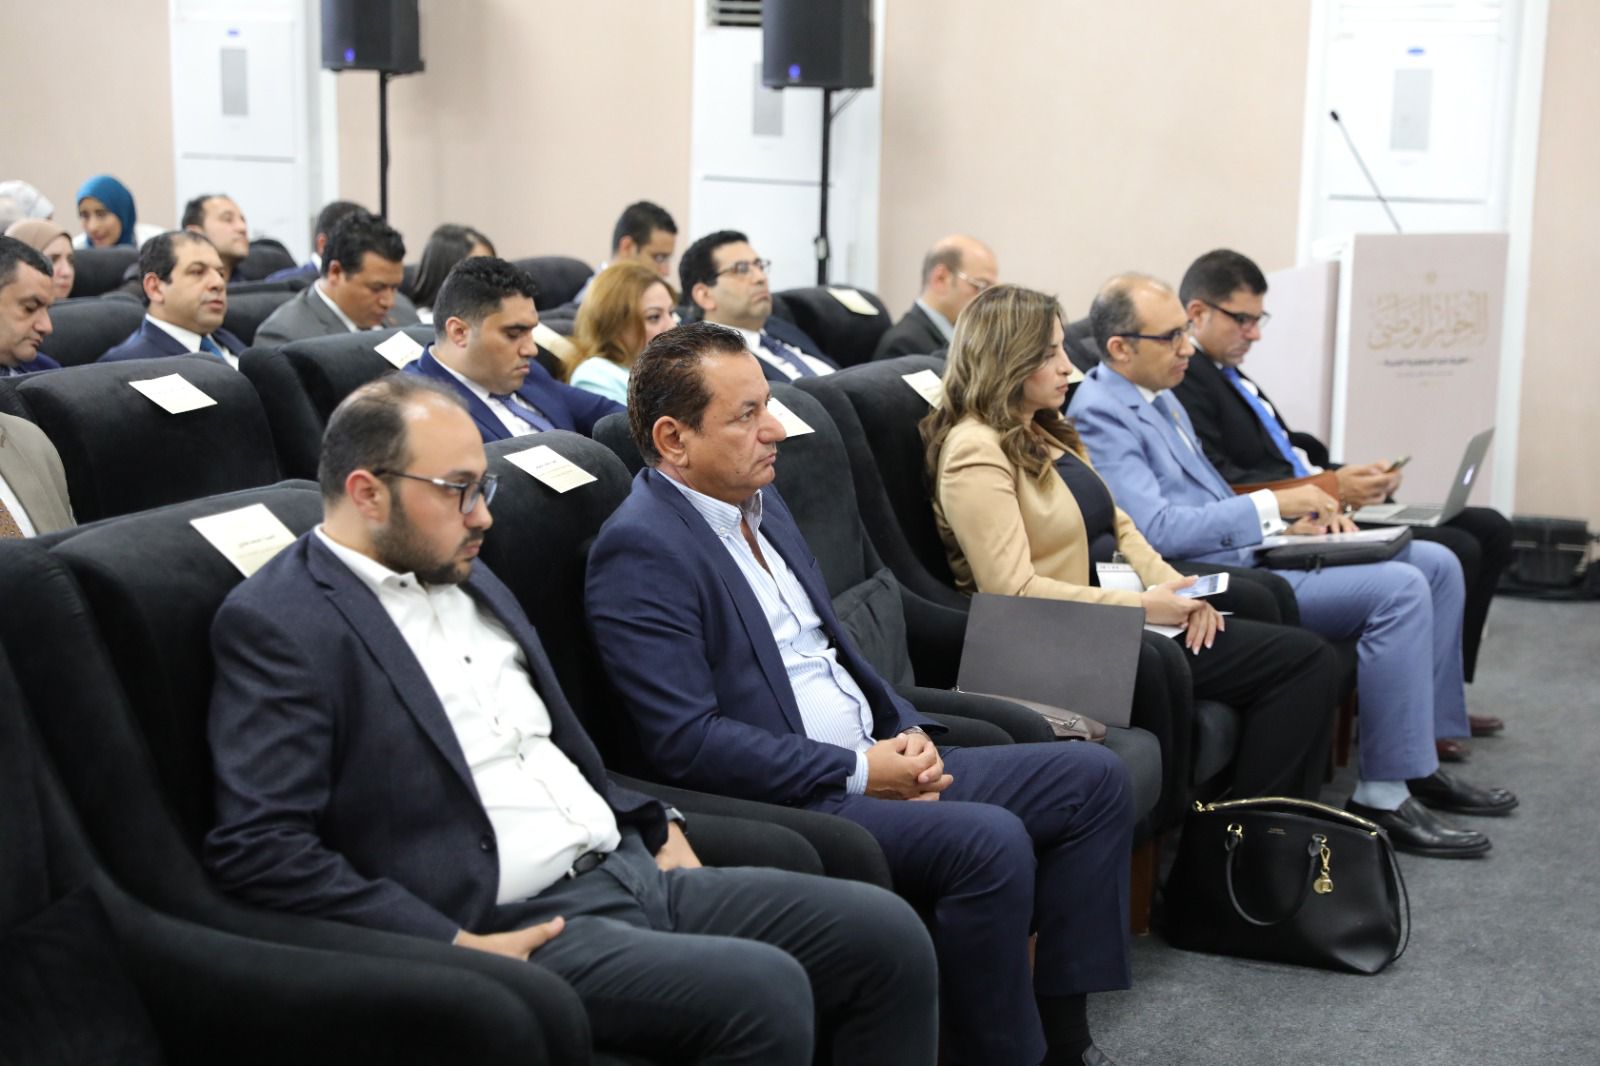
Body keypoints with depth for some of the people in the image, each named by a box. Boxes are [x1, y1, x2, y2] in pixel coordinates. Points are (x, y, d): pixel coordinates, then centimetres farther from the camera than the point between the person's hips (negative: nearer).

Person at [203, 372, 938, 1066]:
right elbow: (254, 844, -17)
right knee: (764, 991, -29)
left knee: (887, 936, -5)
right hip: (508, 930, -8)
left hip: (632, 871, 9)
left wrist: (654, 825, 11)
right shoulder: (277, 624, -9)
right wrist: (451, 945, -20)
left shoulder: (465, 578, 17)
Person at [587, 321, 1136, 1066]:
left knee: (1093, 779, 4)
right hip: (782, 803, -10)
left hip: (873, 765, 10)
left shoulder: (759, 501, 14)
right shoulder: (640, 550, -14)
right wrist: (858, 773, -18)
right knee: (991, 841, -29)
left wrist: (908, 733, 4)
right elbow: (685, 741, -21)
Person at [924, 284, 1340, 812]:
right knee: (1158, 664, -43)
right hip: (1055, 645, -10)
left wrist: (1171, 585, 1)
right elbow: (1013, 590, -19)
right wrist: (1140, 606, -17)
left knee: (1308, 659, -1)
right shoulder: (975, 451, -12)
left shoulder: (1050, 432, 18)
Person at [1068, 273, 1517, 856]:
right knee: (1400, 589, -23)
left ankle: (1421, 762, 10)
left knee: (1437, 564, 6)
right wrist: (1273, 505, -19)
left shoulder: (1159, 396, 18)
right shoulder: (1099, 414, -14)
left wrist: (1293, 521, 7)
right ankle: (1382, 796, -17)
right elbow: (1154, 529, -24)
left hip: (1245, 552, 11)